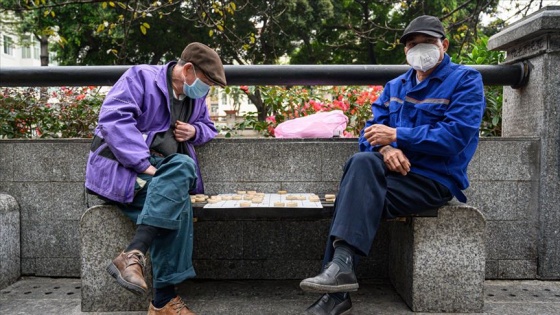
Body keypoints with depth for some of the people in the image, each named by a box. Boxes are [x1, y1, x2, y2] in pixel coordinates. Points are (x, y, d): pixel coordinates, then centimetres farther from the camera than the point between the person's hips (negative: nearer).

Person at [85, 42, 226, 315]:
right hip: (121, 166, -6)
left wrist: (195, 131, 3)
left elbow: (208, 127, 31)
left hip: (168, 172, 7)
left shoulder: (196, 97, 17)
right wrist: (144, 163, -28)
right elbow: (113, 118, -19)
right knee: (179, 207, -32)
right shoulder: (141, 77, -6)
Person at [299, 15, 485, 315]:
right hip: (395, 168, 5)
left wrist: (397, 136, -16)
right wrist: (385, 148, -15)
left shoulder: (465, 80, 0)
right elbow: (371, 131, 9)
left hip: (436, 178, -5)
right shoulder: (395, 86, 17)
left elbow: (455, 136, -15)